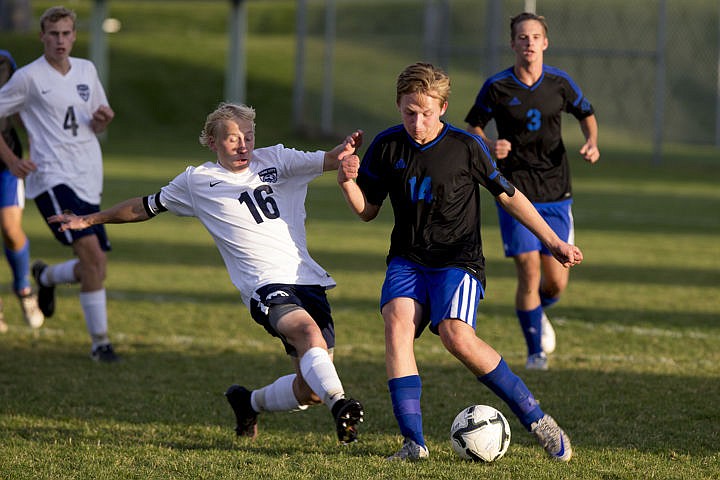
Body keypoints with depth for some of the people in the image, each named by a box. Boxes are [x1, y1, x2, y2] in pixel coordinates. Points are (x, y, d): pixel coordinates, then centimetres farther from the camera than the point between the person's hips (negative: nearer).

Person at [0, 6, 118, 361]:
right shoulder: (29, 78, -4)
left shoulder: (86, 70, 12)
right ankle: (100, 342, -13)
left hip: (88, 181, 6)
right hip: (52, 178, -6)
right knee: (91, 250, -21)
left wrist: (102, 119, -2)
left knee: (96, 266, 5)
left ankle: (46, 276, 39)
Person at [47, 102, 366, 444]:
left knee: (310, 390, -2)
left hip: (308, 279, 4)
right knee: (308, 332, -35)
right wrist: (90, 220, 32)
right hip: (266, 285, -4)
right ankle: (339, 405, -50)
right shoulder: (196, 181, 12)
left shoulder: (275, 160, 16)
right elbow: (147, 206, 26)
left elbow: (323, 161, 4)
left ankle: (250, 402, 26)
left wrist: (341, 153, -21)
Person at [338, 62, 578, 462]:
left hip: (458, 260, -3)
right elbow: (367, 210, 10)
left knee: (457, 336, -27)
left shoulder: (466, 147, -6)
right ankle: (413, 442, -27)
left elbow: (508, 195, 6)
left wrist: (553, 242, 6)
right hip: (407, 260, 3)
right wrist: (348, 182, -11)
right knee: (397, 320, -26)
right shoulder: (387, 146, 2)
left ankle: (535, 418, -11)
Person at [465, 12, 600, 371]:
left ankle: (538, 313, 37)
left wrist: (592, 143, -4)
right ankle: (536, 351, 7)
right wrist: (489, 146, -15)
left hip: (556, 193, 2)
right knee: (529, 272, -11)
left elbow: (586, 113, 17)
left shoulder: (560, 83, 0)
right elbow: (473, 126, 6)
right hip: (515, 192, -2)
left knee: (557, 282, 1)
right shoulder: (496, 87, -6)